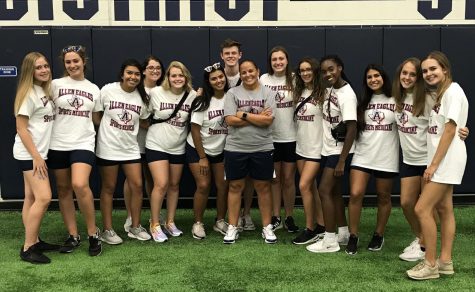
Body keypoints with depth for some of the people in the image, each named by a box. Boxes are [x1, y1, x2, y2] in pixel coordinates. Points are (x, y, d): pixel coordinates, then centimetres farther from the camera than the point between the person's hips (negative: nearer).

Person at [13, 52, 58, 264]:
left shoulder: (45, 91, 12)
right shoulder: (28, 94, -13)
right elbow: (21, 129, -15)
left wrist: (39, 155, 8)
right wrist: (36, 156, -19)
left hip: (39, 152, 8)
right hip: (29, 154, -8)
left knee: (32, 198, 11)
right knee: (44, 198, -13)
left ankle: (34, 241, 16)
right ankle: (27, 248, -6)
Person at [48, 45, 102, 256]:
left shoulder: (94, 89, 9)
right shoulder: (56, 85, 2)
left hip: (83, 143, -1)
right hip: (58, 144, 1)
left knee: (80, 185, -21)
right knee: (63, 189, 6)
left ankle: (93, 233, -6)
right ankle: (73, 235, 19)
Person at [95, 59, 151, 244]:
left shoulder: (142, 96, 2)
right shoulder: (108, 90, -7)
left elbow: (144, 121, 13)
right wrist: (110, 128, -4)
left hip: (130, 148, 3)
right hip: (108, 147, -3)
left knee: (137, 185, 1)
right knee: (108, 188, 5)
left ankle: (135, 227, 16)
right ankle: (107, 230, 15)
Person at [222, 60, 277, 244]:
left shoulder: (267, 93, 2)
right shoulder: (232, 93, 1)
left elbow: (268, 120, -11)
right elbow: (230, 120, -11)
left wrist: (243, 115, -11)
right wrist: (258, 117, -10)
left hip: (262, 149, 0)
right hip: (235, 148, 0)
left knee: (263, 187, 8)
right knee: (235, 186, 7)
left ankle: (267, 227, 18)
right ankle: (232, 228, 17)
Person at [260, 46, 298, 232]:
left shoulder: (294, 79, -1)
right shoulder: (264, 79, 1)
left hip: (291, 136, -1)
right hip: (270, 136, 1)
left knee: (288, 179, 7)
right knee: (274, 179, 11)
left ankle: (289, 217, 20)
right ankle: (276, 217, 21)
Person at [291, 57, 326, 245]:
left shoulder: (322, 93, -10)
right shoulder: (299, 92, 10)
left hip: (315, 147, -7)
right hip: (301, 146, 7)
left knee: (304, 185, -10)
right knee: (311, 187, 10)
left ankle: (310, 230, 3)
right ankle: (321, 227, 21)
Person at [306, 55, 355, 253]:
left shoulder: (347, 95, -19)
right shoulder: (330, 90, 6)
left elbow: (352, 129, -21)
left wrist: (342, 161, -22)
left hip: (339, 151, -8)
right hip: (328, 149, 8)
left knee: (324, 191, -10)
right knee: (334, 191, 13)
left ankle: (330, 241, -3)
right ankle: (343, 234, 25)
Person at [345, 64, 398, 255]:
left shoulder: (394, 101, 0)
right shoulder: (363, 102, 12)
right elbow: (355, 127, 18)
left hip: (386, 158, -2)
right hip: (362, 156, 2)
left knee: (383, 197, 10)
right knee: (355, 194, -9)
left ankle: (378, 235, 26)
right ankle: (353, 236, 3)